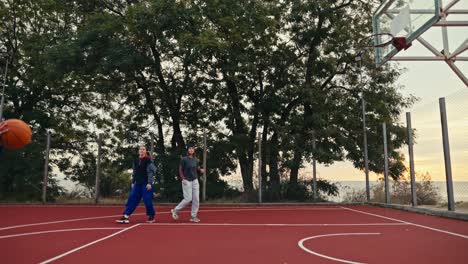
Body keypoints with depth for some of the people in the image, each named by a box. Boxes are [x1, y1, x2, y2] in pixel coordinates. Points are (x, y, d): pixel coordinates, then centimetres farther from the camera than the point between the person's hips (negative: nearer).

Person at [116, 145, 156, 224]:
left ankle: (151, 216, 14)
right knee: (131, 198, -1)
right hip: (137, 183, 6)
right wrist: (132, 182, 14)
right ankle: (126, 216, -1)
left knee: (147, 200, -3)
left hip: (146, 184, -6)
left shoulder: (148, 160, -6)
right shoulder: (136, 161, 11)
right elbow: (134, 173, 18)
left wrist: (149, 183, -16)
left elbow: (152, 172, -11)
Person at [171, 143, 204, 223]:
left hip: (195, 181, 6)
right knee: (188, 199, -7)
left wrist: (201, 170, -4)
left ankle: (193, 216, 12)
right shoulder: (184, 159, -6)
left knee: (196, 199, 2)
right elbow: (180, 170, -5)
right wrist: (183, 179, -16)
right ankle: (175, 210, 14)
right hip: (187, 181, -5)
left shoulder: (195, 160, 8)